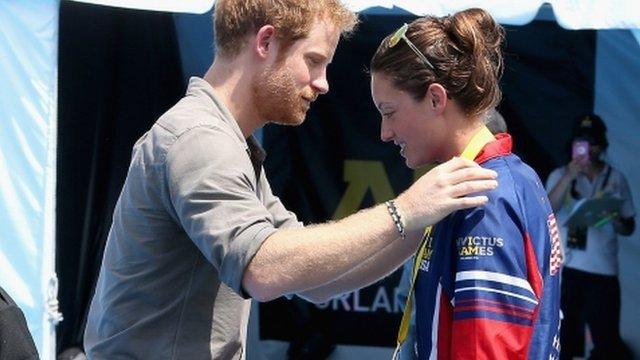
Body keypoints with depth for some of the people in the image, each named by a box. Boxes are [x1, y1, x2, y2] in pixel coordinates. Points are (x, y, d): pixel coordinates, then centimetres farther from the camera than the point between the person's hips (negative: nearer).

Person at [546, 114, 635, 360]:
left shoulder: (616, 179, 6)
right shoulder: (559, 175, 4)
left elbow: (629, 228, 10)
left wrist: (614, 220, -13)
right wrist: (569, 177, -19)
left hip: (602, 270, 0)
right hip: (564, 268, 0)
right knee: (562, 337, 6)